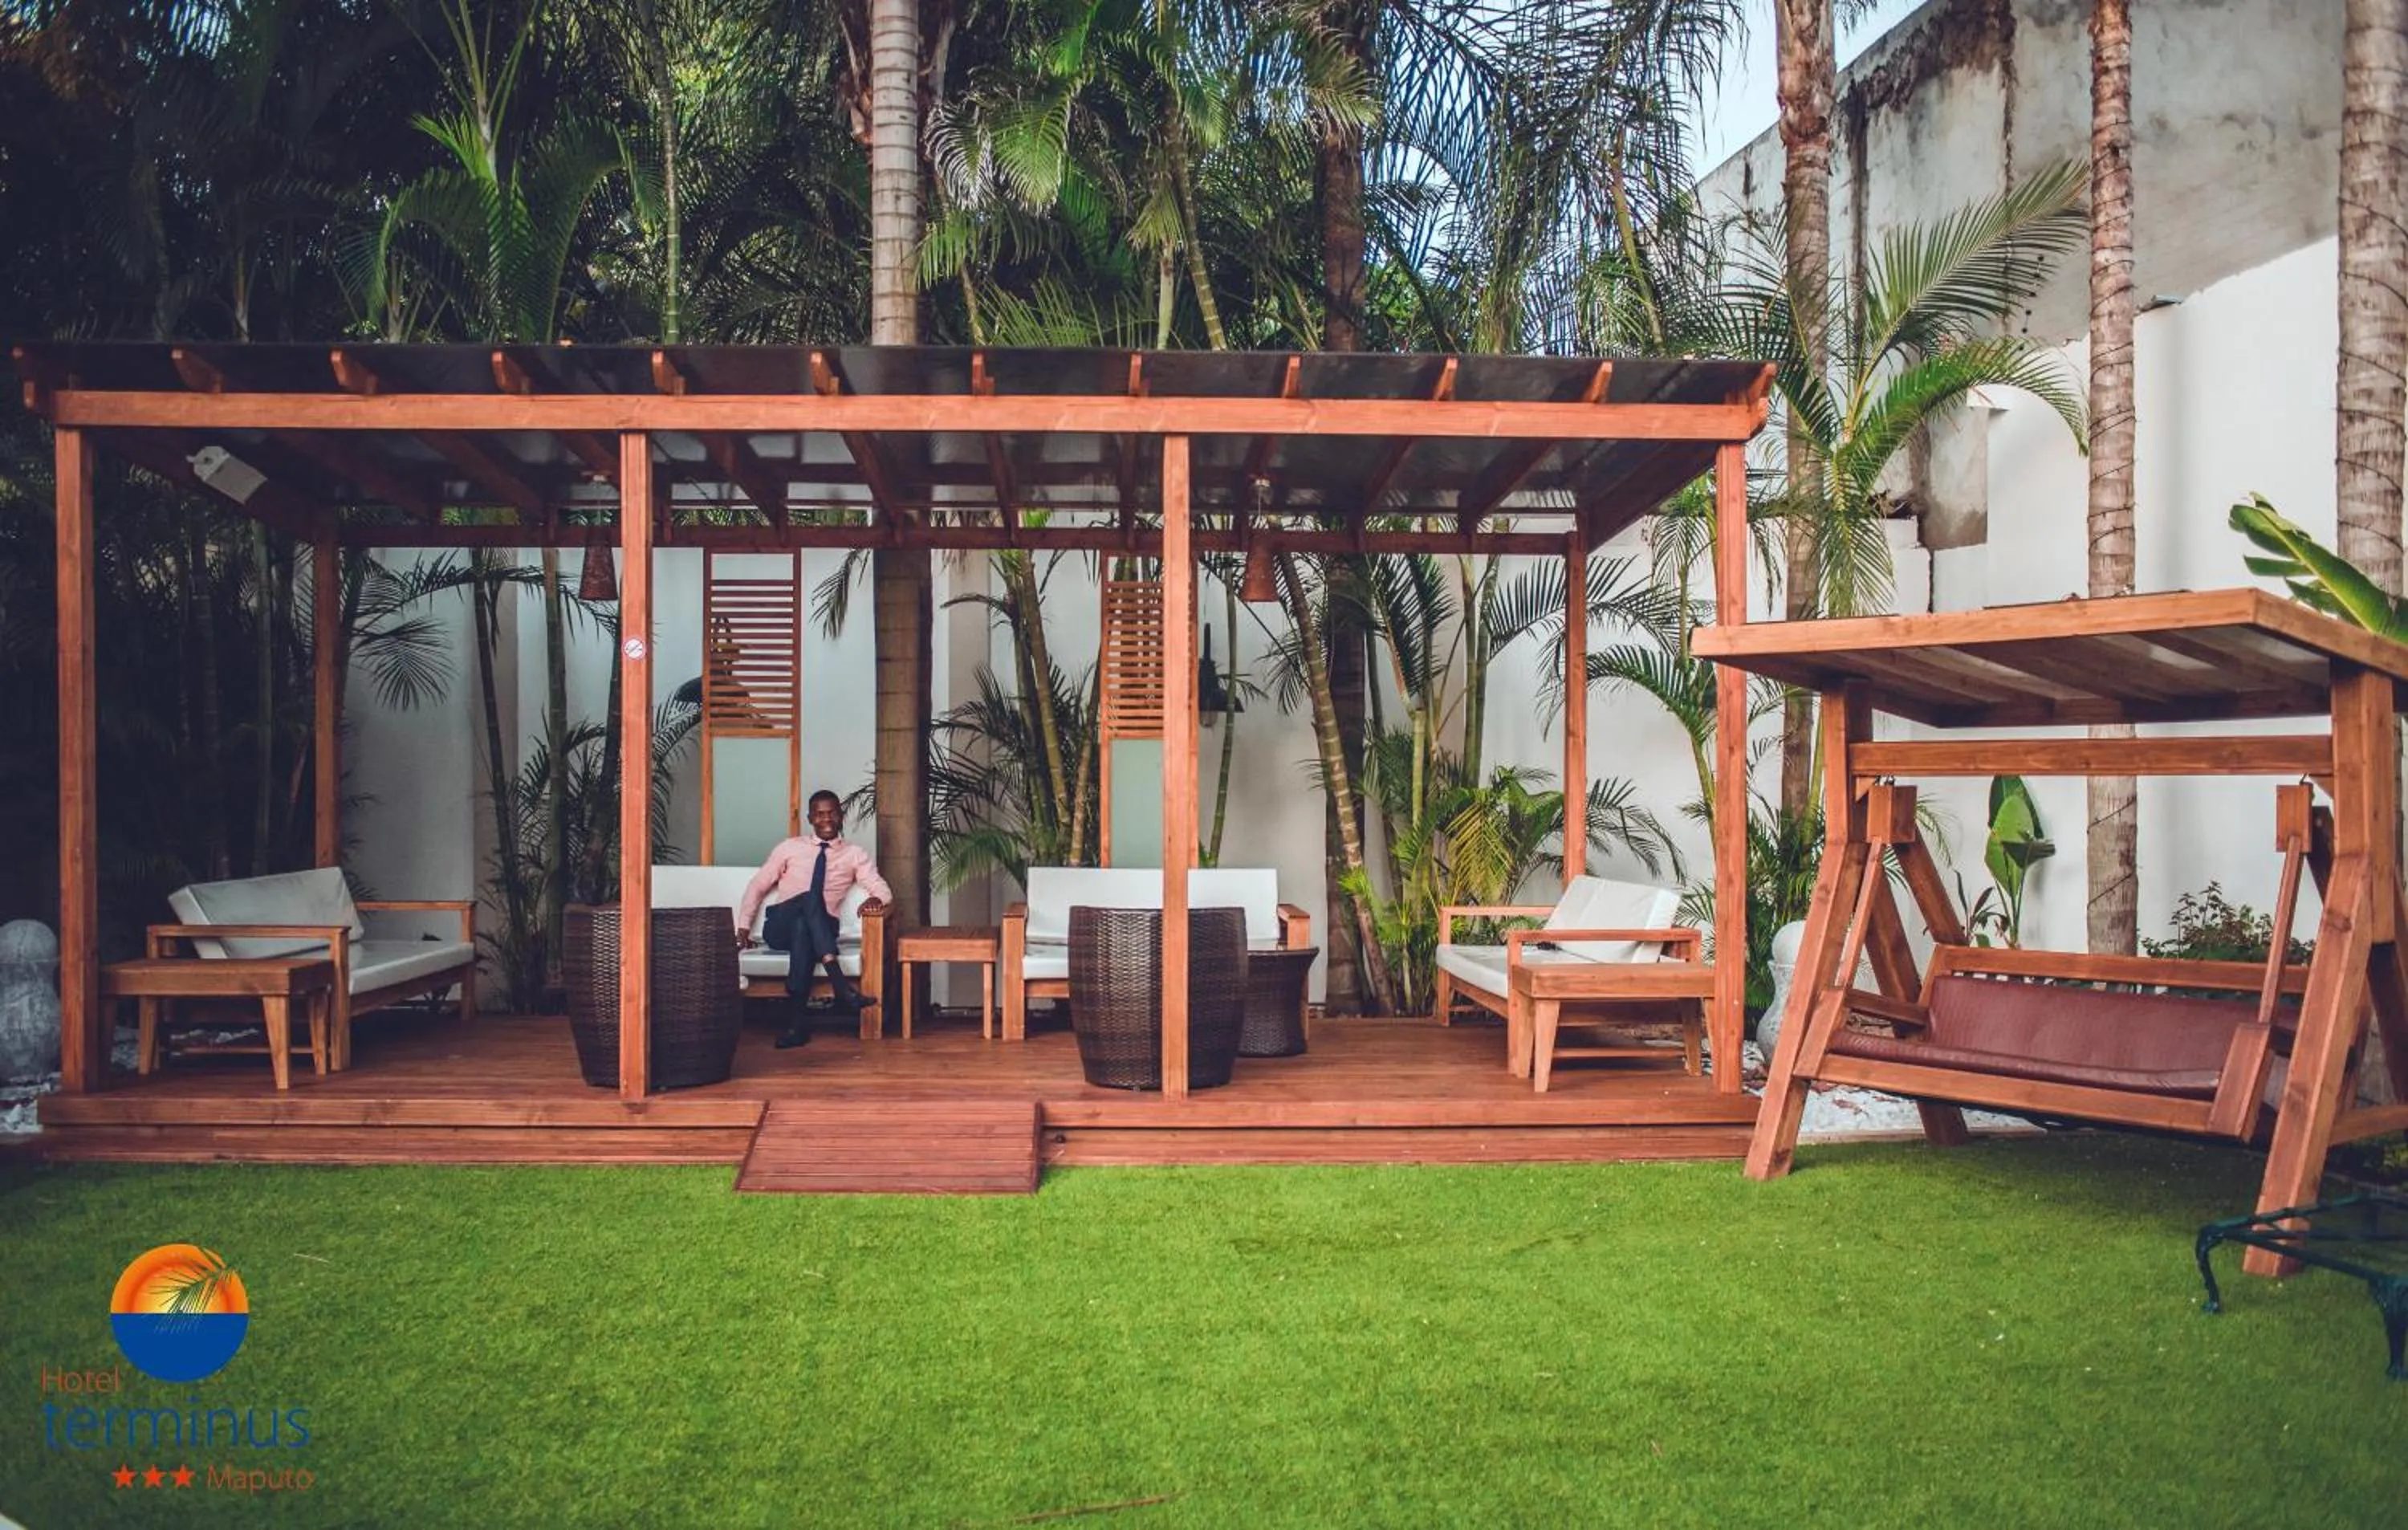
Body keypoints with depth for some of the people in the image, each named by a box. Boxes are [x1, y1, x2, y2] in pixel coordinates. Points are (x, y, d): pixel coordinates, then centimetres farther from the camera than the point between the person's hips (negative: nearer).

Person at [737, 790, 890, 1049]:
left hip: (819, 930, 0)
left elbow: (882, 889, 2)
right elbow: (757, 886, 15)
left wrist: (876, 899, -22)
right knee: (810, 898, -35)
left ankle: (796, 1020, -43)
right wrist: (744, 925, 6)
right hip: (780, 928, 0)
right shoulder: (790, 848, 13)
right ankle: (840, 984, -50)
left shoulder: (855, 855, 12)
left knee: (803, 928, -39)